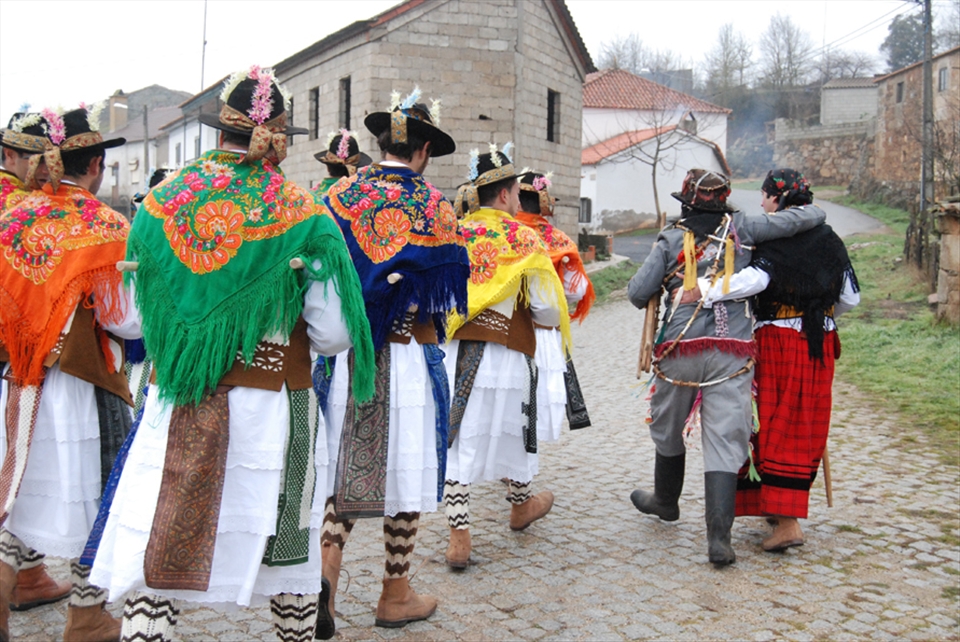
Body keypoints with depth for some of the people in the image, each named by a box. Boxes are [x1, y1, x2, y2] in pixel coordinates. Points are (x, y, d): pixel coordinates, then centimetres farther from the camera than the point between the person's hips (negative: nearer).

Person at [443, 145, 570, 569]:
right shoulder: (524, 240, -7)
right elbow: (548, 309, -8)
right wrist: (553, 319, 13)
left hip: (454, 354, 3)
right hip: (505, 356, -3)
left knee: (458, 439, 6)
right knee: (512, 433, 18)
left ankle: (459, 538, 6)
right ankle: (520, 506, 42)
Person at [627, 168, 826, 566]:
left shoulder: (672, 239, 4)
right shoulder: (741, 228, 8)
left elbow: (637, 292, -2)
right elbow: (799, 219, 9)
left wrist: (651, 300, 21)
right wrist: (815, 212, 32)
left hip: (679, 350, 0)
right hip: (732, 352, 0)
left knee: (668, 432, 21)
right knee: (724, 441, 0)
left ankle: (666, 500, 41)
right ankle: (719, 536, -8)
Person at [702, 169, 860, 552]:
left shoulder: (774, 239, -12)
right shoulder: (829, 240, 8)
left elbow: (755, 279, -31)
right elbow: (851, 298, 12)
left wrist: (704, 292, -32)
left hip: (776, 342, -5)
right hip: (820, 345, 6)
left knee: (776, 425, 2)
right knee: (804, 427, 13)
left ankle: (786, 523, -1)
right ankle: (787, 507, 23)